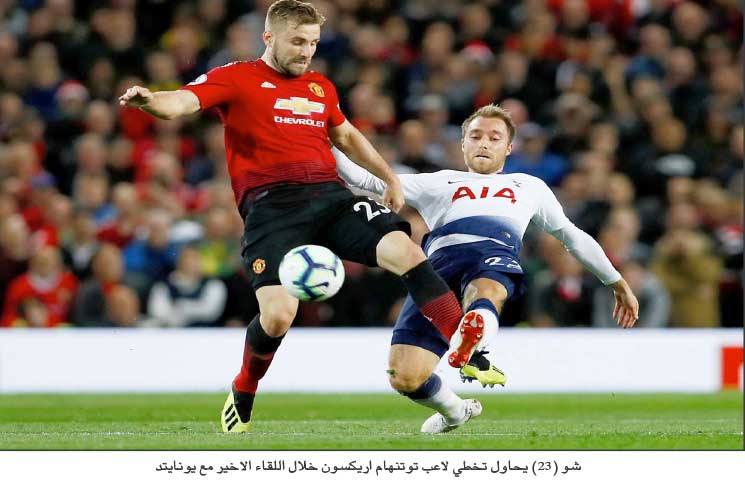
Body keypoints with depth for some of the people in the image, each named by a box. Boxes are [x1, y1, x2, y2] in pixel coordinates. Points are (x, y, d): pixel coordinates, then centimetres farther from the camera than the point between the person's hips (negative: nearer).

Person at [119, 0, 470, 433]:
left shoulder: (321, 87, 22)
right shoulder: (236, 78, 5)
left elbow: (347, 137, 39)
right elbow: (181, 103, -10)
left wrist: (390, 178, 36)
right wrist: (149, 100, -32)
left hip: (330, 196, 5)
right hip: (272, 205, -5)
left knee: (407, 253, -17)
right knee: (278, 315, -19)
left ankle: (470, 352, -11)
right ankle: (242, 397, 12)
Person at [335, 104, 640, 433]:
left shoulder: (529, 186, 38)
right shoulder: (439, 183, 36)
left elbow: (573, 236, 45)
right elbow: (365, 180, 31)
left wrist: (617, 282, 41)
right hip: (442, 258, 1)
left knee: (485, 291, -44)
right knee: (405, 378, -17)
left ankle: (472, 344, -76)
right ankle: (453, 411, 13)